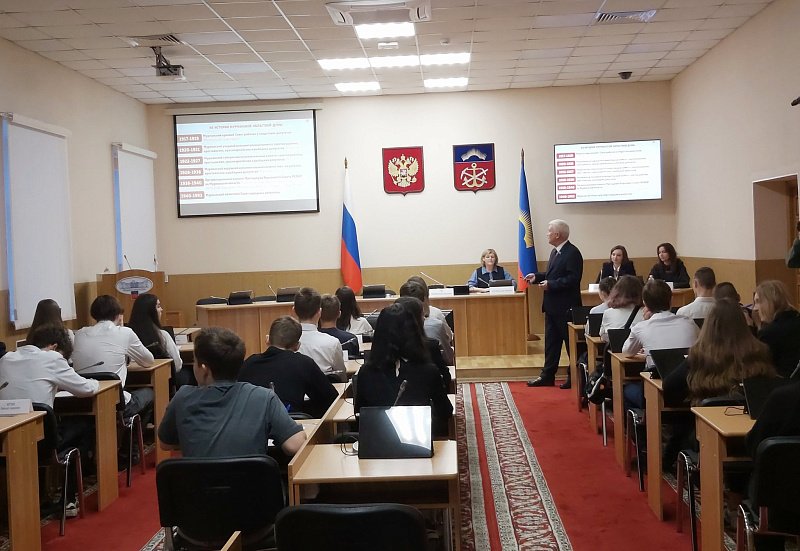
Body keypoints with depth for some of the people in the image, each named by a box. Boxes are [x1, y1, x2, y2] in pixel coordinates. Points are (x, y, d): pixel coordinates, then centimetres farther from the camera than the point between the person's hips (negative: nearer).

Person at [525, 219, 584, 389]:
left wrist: (551, 284, -24)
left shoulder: (572, 253, -15)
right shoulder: (555, 252, 14)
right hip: (552, 305, 10)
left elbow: (573, 278, -22)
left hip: (566, 306, -10)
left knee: (571, 342, 2)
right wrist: (537, 276, 9)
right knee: (551, 341, 13)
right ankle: (547, 376, 19)